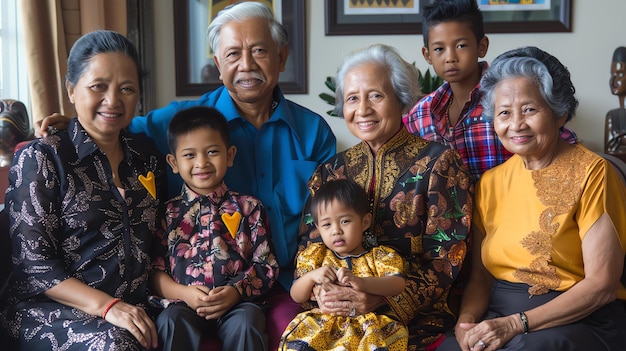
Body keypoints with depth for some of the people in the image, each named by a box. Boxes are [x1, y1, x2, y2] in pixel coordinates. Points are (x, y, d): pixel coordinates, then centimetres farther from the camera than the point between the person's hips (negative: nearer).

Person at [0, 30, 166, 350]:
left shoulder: (146, 154, 12)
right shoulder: (40, 159, -3)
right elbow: (35, 265, -8)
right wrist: (106, 306, -20)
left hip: (134, 308, 5)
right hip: (48, 311, -4)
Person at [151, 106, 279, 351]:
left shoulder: (249, 208, 11)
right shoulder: (168, 213, 12)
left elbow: (266, 265, 7)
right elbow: (154, 270, 7)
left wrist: (236, 291, -11)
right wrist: (185, 293, -11)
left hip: (238, 302, 0)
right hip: (183, 302, 0)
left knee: (246, 322, -31)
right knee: (170, 321, -32)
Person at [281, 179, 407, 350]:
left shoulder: (380, 256, 8)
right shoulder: (316, 257, 14)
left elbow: (398, 285, -10)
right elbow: (297, 297, 13)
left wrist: (362, 283, -28)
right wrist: (311, 276, -9)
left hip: (373, 322, -1)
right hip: (325, 322, 1)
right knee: (296, 336, -27)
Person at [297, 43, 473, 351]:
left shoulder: (438, 163, -3)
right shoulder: (332, 170, 9)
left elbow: (447, 257, -7)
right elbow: (308, 245, 9)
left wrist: (381, 298, -20)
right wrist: (320, 292, -13)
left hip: (414, 317, -3)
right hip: (334, 315, 4)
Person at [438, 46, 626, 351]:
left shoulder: (591, 173, -8)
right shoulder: (490, 182, 8)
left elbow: (602, 285, -12)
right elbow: (480, 275, 9)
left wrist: (516, 324, -19)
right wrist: (466, 322, -11)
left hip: (579, 321, -3)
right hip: (497, 320, 4)